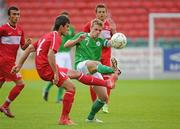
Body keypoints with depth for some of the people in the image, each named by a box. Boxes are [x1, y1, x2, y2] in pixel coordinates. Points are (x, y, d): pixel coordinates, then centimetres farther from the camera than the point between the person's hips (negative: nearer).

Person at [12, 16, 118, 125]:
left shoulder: (47, 35, 17)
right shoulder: (56, 37, -13)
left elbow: (29, 49, 17)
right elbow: (50, 55, -28)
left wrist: (19, 65, 18)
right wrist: (56, 73, -25)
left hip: (42, 68, 10)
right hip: (47, 69, -10)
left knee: (77, 74, 16)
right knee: (71, 88, -9)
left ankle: (107, 83, 23)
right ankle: (64, 119, -4)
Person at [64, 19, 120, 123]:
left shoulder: (100, 41, 21)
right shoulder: (82, 35, 12)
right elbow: (66, 45, 6)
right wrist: (78, 40, -11)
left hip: (93, 71, 5)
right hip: (81, 65, -5)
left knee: (104, 98, 0)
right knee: (93, 64, -42)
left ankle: (91, 117, 21)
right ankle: (113, 71, -71)